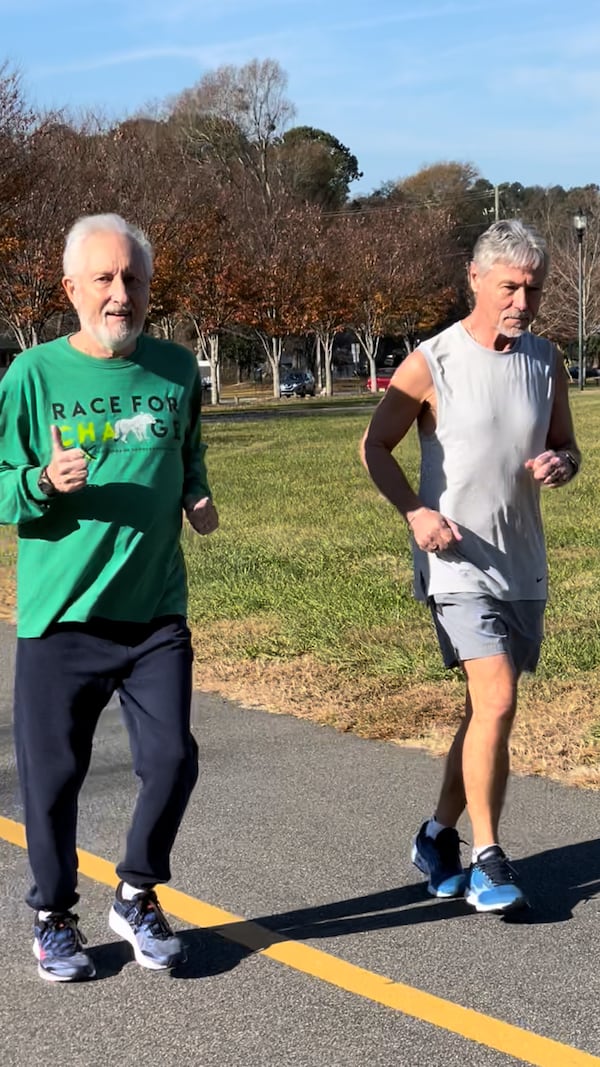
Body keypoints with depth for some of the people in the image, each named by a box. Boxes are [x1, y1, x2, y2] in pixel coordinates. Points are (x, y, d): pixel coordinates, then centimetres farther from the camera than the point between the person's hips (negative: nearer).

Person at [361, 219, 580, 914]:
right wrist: (414, 512, -16)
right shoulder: (430, 365, -10)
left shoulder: (545, 362, 5)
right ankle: (485, 858, -4)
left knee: (486, 708, 12)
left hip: (523, 565, 6)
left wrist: (560, 464, -9)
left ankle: (439, 838, 29)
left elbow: (566, 447, 15)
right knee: (497, 700, -16)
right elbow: (374, 447, -1)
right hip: (458, 564, -6)